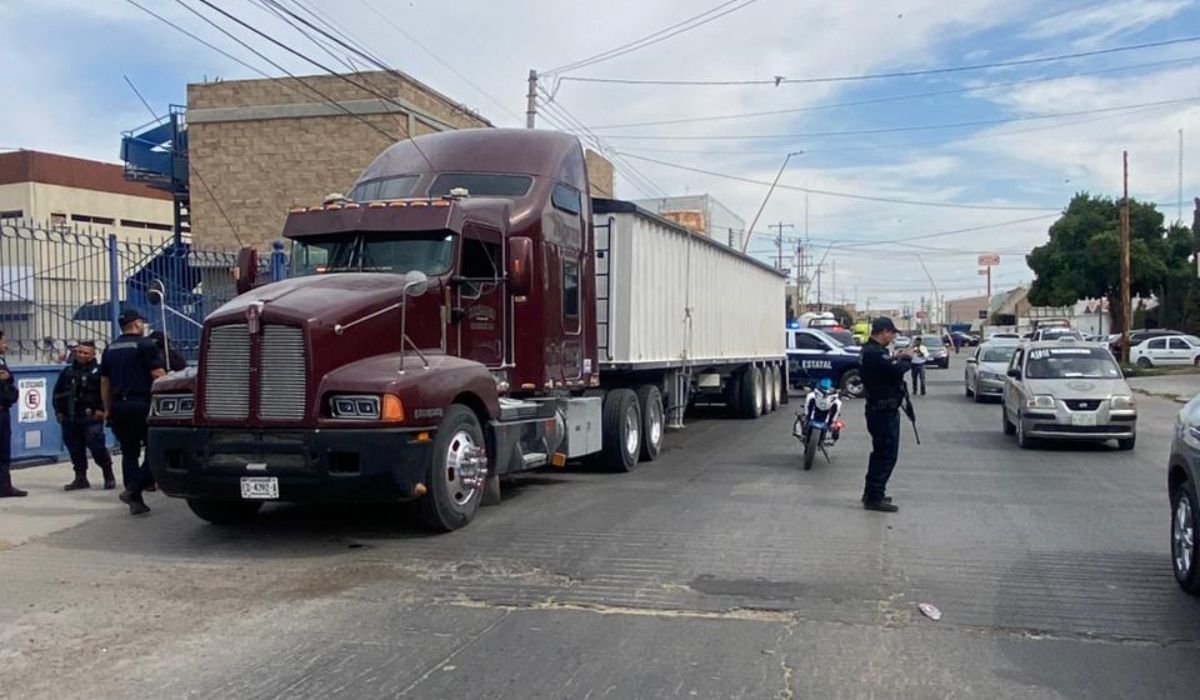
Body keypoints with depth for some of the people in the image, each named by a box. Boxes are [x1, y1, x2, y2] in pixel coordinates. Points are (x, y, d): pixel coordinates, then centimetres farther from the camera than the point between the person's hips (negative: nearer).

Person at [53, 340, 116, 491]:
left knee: (96, 446, -11)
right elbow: (58, 392, 21)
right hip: (69, 418, 6)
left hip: (91, 417, -6)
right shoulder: (68, 371, 16)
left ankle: (109, 476, 1)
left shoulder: (99, 371, -1)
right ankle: (81, 478, 18)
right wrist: (59, 410, 13)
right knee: (75, 449, 9)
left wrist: (101, 409, -13)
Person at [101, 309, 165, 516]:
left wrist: (108, 409, 25)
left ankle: (135, 501, 8)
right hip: (141, 404, -6)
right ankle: (133, 490, -12)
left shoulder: (110, 349, 17)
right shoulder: (145, 344, -3)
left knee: (129, 452, 10)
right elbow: (158, 376, -11)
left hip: (118, 406, 7)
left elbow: (104, 382, 21)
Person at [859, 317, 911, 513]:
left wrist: (895, 358, 7)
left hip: (880, 409, 11)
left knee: (880, 452, 19)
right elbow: (896, 371, -28)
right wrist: (907, 362, -8)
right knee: (887, 454, -7)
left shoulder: (871, 350, 12)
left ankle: (871, 493, 28)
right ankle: (875, 498, -5)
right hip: (884, 410, -11)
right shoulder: (874, 352, -22)